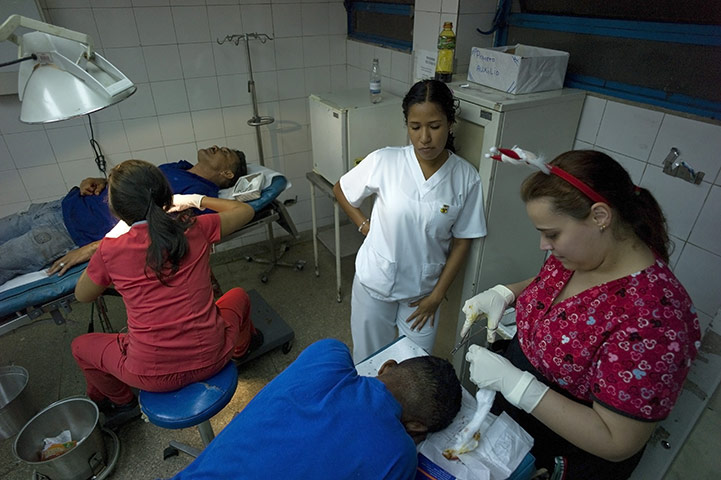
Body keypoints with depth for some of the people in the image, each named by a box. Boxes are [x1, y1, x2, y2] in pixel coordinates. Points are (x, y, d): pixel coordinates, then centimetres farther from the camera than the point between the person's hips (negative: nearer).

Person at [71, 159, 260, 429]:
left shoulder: (111, 250, -9)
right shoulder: (196, 229, -7)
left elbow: (82, 295, 12)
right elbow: (245, 211, 11)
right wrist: (197, 200, 21)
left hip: (152, 376, 0)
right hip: (211, 360, 1)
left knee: (80, 346, 28)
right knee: (239, 296, 30)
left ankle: (120, 403, 46)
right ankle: (241, 351, 56)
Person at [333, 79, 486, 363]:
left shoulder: (466, 177, -13)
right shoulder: (383, 161, -16)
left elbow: (461, 242, -5)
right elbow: (340, 190, 2)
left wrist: (437, 295, -5)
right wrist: (366, 226, -7)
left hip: (423, 291, 1)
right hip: (375, 283, 0)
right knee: (369, 362, 19)